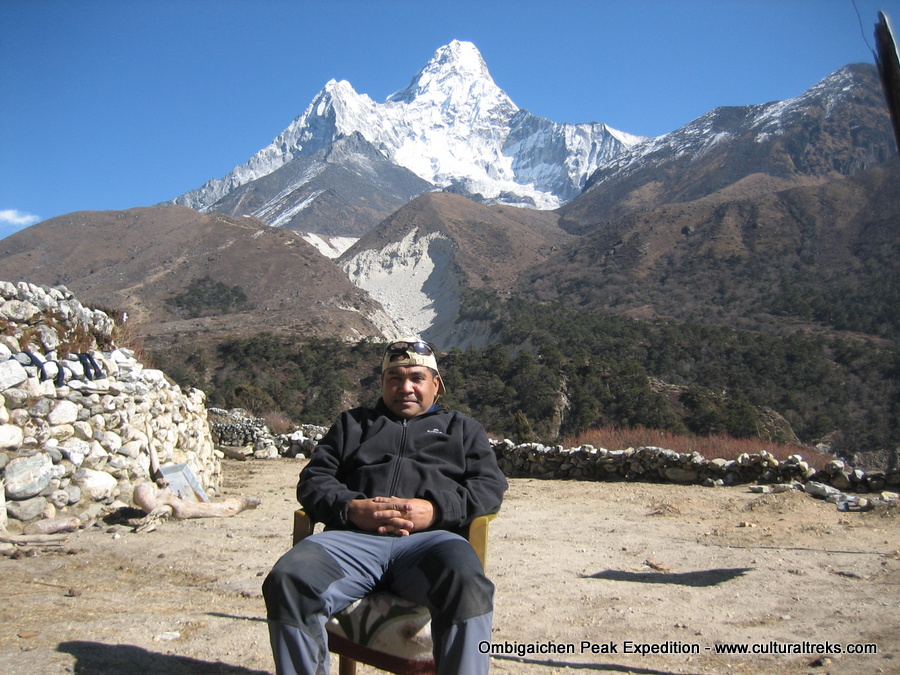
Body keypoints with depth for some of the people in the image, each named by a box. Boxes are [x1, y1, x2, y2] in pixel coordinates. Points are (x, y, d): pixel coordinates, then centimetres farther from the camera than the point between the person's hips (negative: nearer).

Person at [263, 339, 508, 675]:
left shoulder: (462, 427, 29)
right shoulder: (352, 423, 32)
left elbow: (490, 485, 13)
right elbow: (313, 479, 19)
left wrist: (436, 509, -7)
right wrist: (350, 507, -4)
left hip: (430, 538, -1)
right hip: (352, 537, 2)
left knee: (466, 584, -36)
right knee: (288, 581, -29)